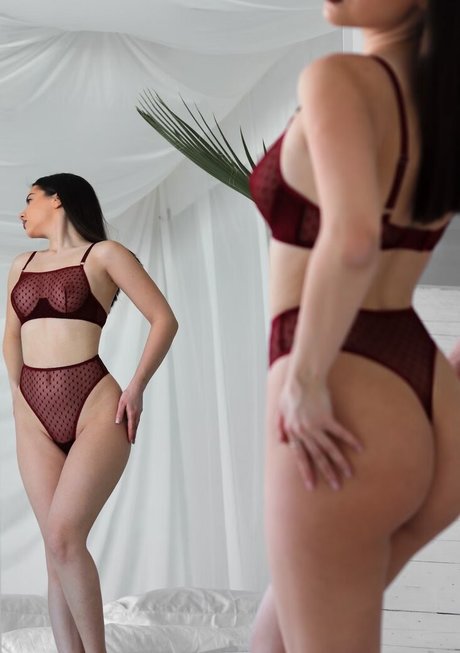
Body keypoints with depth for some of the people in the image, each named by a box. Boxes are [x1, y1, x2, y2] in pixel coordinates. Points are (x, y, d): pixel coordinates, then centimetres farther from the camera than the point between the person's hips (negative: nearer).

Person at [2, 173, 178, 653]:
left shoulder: (103, 255, 1)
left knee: (64, 535, -19)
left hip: (95, 407, -5)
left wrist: (135, 389, -7)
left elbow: (164, 320, -1)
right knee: (57, 546, -1)